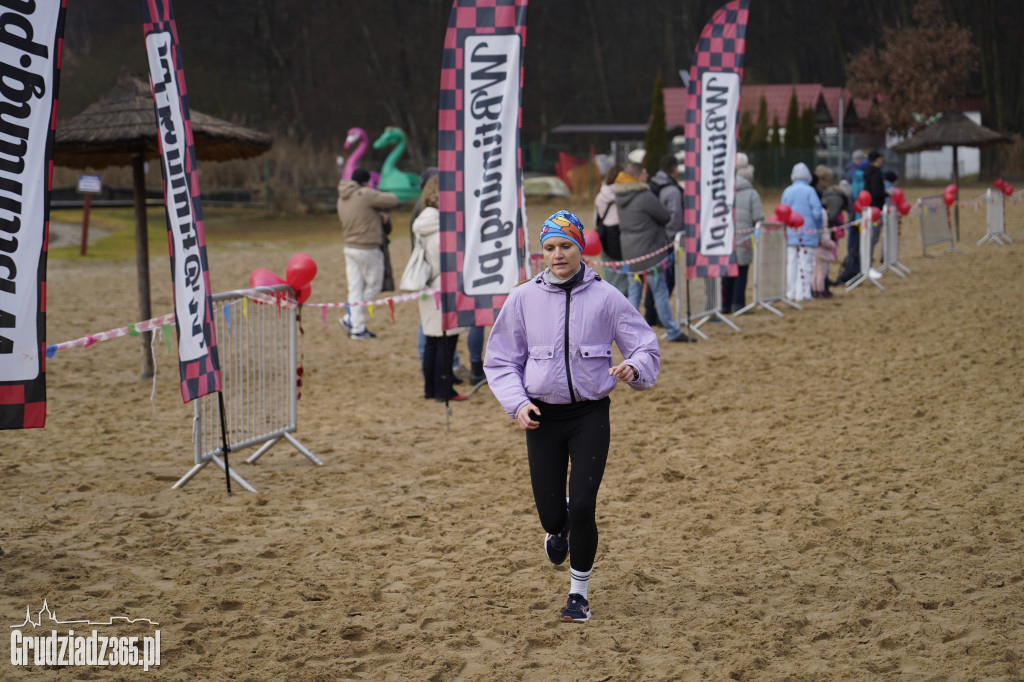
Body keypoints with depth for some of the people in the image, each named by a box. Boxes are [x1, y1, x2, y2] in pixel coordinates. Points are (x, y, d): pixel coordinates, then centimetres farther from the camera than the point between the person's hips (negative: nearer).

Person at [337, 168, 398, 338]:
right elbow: (393, 201, -12)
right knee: (373, 286, 7)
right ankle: (350, 319, 1)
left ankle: (358, 328, 7)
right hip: (368, 249, -7)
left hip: (350, 248, 7)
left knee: (355, 289, 8)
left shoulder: (342, 199, 8)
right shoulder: (365, 195, -17)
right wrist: (383, 195, 11)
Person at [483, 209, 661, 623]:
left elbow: (646, 348, 1)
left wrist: (633, 368, -22)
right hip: (542, 416, 1)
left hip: (590, 414, -1)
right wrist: (517, 403, -8)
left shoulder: (605, 297, -3)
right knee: (552, 512, 1)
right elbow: (500, 360, 7)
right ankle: (557, 528, 42)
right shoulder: (524, 298, 1)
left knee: (582, 507, -10)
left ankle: (579, 593, 11)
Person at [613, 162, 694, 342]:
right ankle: (672, 332, 3)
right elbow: (666, 216, -9)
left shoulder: (620, 198, 7)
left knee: (634, 292, 12)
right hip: (649, 252, -7)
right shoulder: (645, 197, -18)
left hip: (629, 252, 7)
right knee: (660, 292, -1)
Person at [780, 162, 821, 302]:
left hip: (791, 233, 4)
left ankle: (791, 292, 11)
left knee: (791, 263, 9)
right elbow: (817, 212, -12)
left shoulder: (787, 191, 4)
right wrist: (818, 228, 2)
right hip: (807, 232, -4)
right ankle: (802, 293, -1)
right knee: (805, 263, 0)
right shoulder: (809, 191, -8)